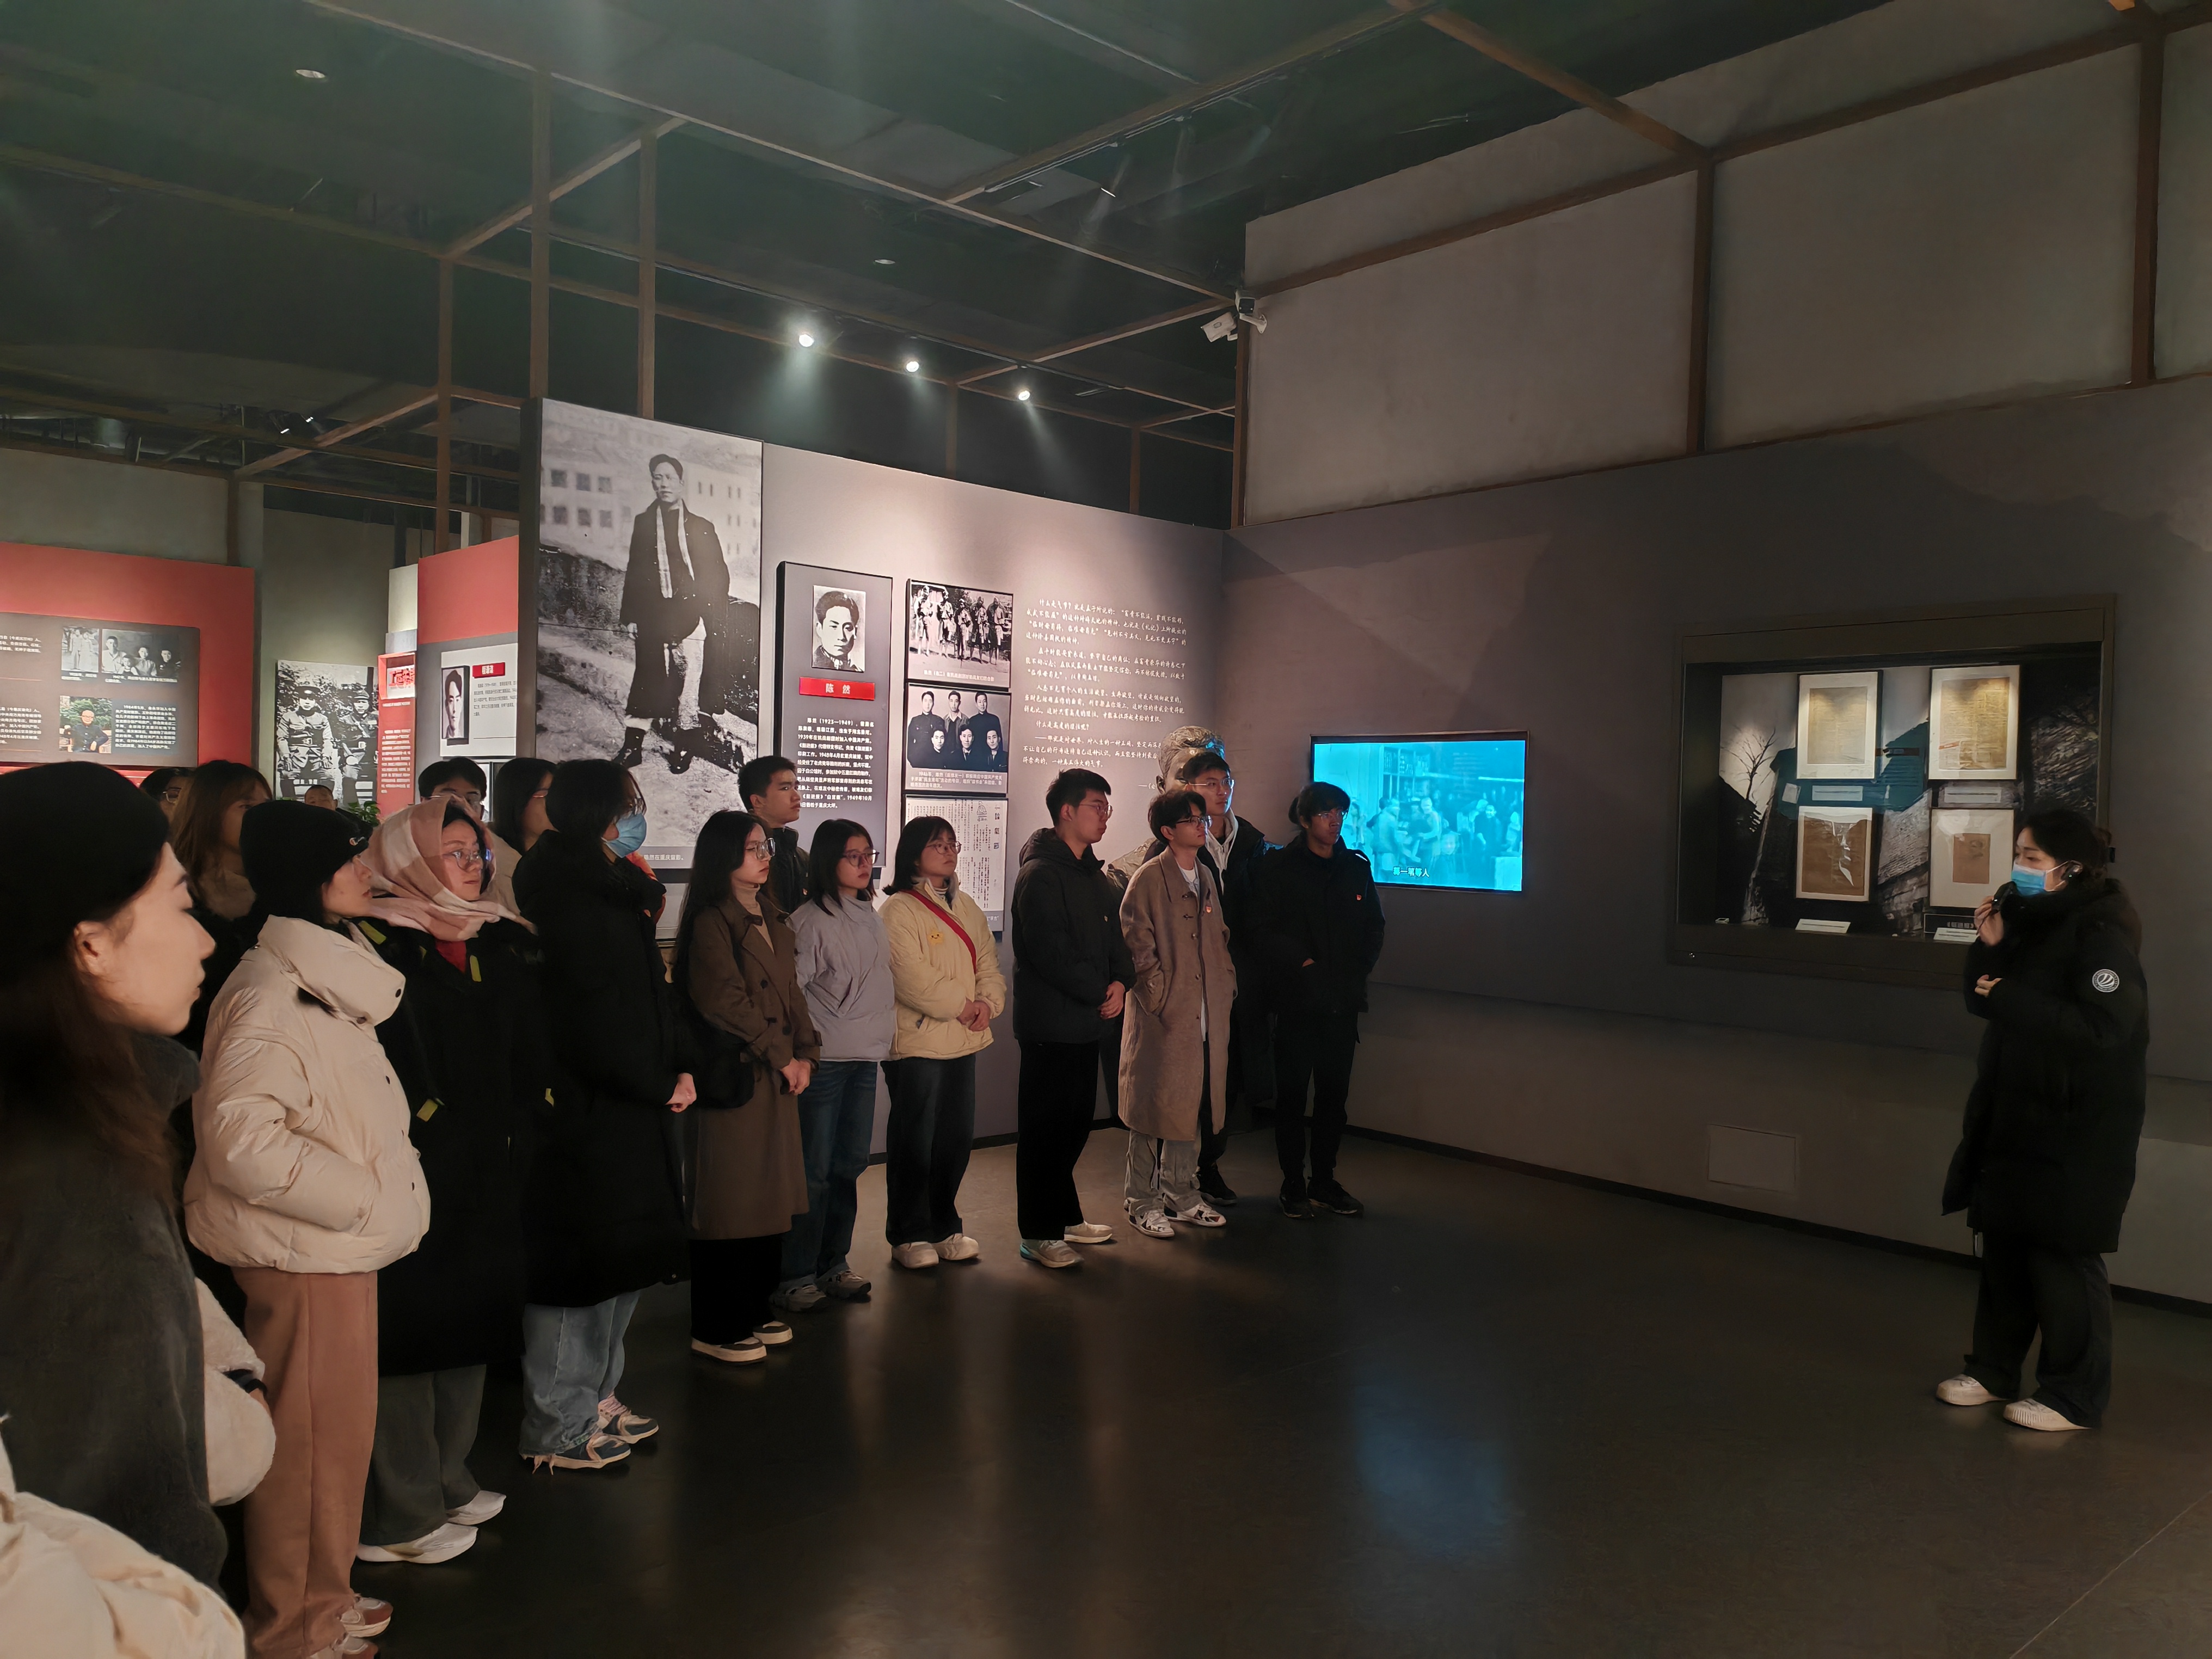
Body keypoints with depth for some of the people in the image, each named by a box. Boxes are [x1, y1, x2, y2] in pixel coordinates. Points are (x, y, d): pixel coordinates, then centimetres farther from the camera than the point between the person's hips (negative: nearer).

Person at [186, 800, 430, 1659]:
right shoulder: (271, 997, -20)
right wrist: (360, 1196, -20)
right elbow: (237, 1138, -28)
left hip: (343, 1242, 9)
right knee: (308, 1440, 4)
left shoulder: (328, 978, 12)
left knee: (340, 1428, 19)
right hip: (302, 1251, -9)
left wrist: (375, 1194, 13)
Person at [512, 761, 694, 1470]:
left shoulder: (617, 892, 13)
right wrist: (657, 1084, -12)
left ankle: (596, 1397, 31)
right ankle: (556, 1427, 13)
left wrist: (680, 1067, 0)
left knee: (623, 1259, 18)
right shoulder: (567, 897, -17)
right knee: (582, 1265, 0)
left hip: (631, 1102, 10)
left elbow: (652, 989, 12)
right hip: (586, 1110, -10)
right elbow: (593, 1013, -21)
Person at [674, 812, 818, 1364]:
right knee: (729, 1200, -1)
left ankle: (755, 1309, 26)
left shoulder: (773, 919, 15)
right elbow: (725, 1001, -18)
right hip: (733, 1079, -8)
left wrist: (806, 1053, 1)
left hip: (778, 1078, 8)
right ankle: (718, 1329, 9)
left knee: (769, 1194, 14)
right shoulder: (711, 924, -11)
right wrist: (783, 1055, -12)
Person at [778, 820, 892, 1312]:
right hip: (825, 1061, -7)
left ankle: (834, 1264, 24)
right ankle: (796, 1276, 8)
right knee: (815, 1170, -3)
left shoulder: (871, 917, 11)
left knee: (851, 1164, 13)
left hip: (866, 1058, 7)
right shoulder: (810, 921, -12)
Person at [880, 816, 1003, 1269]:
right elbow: (912, 978, -18)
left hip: (963, 1042, 7)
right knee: (915, 1144, 2)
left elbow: (989, 963, 11)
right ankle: (909, 1235, 16)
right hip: (918, 1042, -7)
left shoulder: (966, 907, 14)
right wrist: (961, 1006, -12)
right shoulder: (899, 909, -11)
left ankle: (944, 1227, 27)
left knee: (957, 1140, 13)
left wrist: (987, 1003, -8)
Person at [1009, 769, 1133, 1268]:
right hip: (1050, 1024, -9)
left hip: (1087, 1021, 9)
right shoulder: (1041, 874, -13)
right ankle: (1039, 1233, 7)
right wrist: (1100, 992, -13)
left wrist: (1120, 981, -4)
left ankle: (1065, 1218, 28)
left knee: (1074, 1124, 16)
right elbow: (1051, 952, -20)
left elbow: (1114, 935, 16)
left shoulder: (1096, 875, 15)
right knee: (1044, 1128, -1)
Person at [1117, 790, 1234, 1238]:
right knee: (1155, 1105, 0)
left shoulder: (1208, 878, 14)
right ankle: (1142, 1201, 12)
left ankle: (1182, 1194, 25)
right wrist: (1161, 1000, -14)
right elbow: (1138, 949, -12)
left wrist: (1226, 987, 11)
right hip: (1164, 1018, -7)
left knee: (1191, 1105, 13)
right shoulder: (1148, 880, -9)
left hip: (1206, 1016, 7)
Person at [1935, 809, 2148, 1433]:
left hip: (2075, 1132, -8)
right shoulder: (2032, 923, 9)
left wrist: (2011, 999, -23)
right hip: (2014, 1121, 9)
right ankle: (1994, 1369, 29)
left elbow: (2105, 1029, -27)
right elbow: (1985, 1001, 12)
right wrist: (1988, 947, -5)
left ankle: (2074, 1398, 14)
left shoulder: (2101, 937, -17)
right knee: (2003, 1247, 16)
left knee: (2062, 1259, 0)